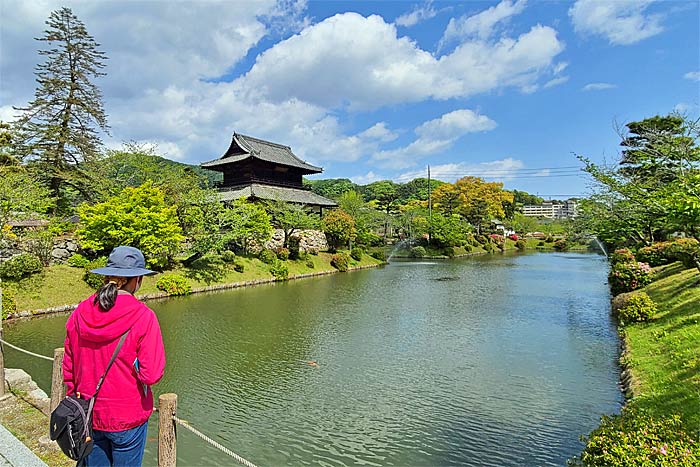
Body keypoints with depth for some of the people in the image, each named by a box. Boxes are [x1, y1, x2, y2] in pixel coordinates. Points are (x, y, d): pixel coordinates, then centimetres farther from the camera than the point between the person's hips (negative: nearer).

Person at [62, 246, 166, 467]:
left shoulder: (80, 313, -6)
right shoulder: (143, 317, -21)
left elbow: (68, 368, 4)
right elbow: (151, 374, -21)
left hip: (89, 416, 5)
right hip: (127, 417, -4)